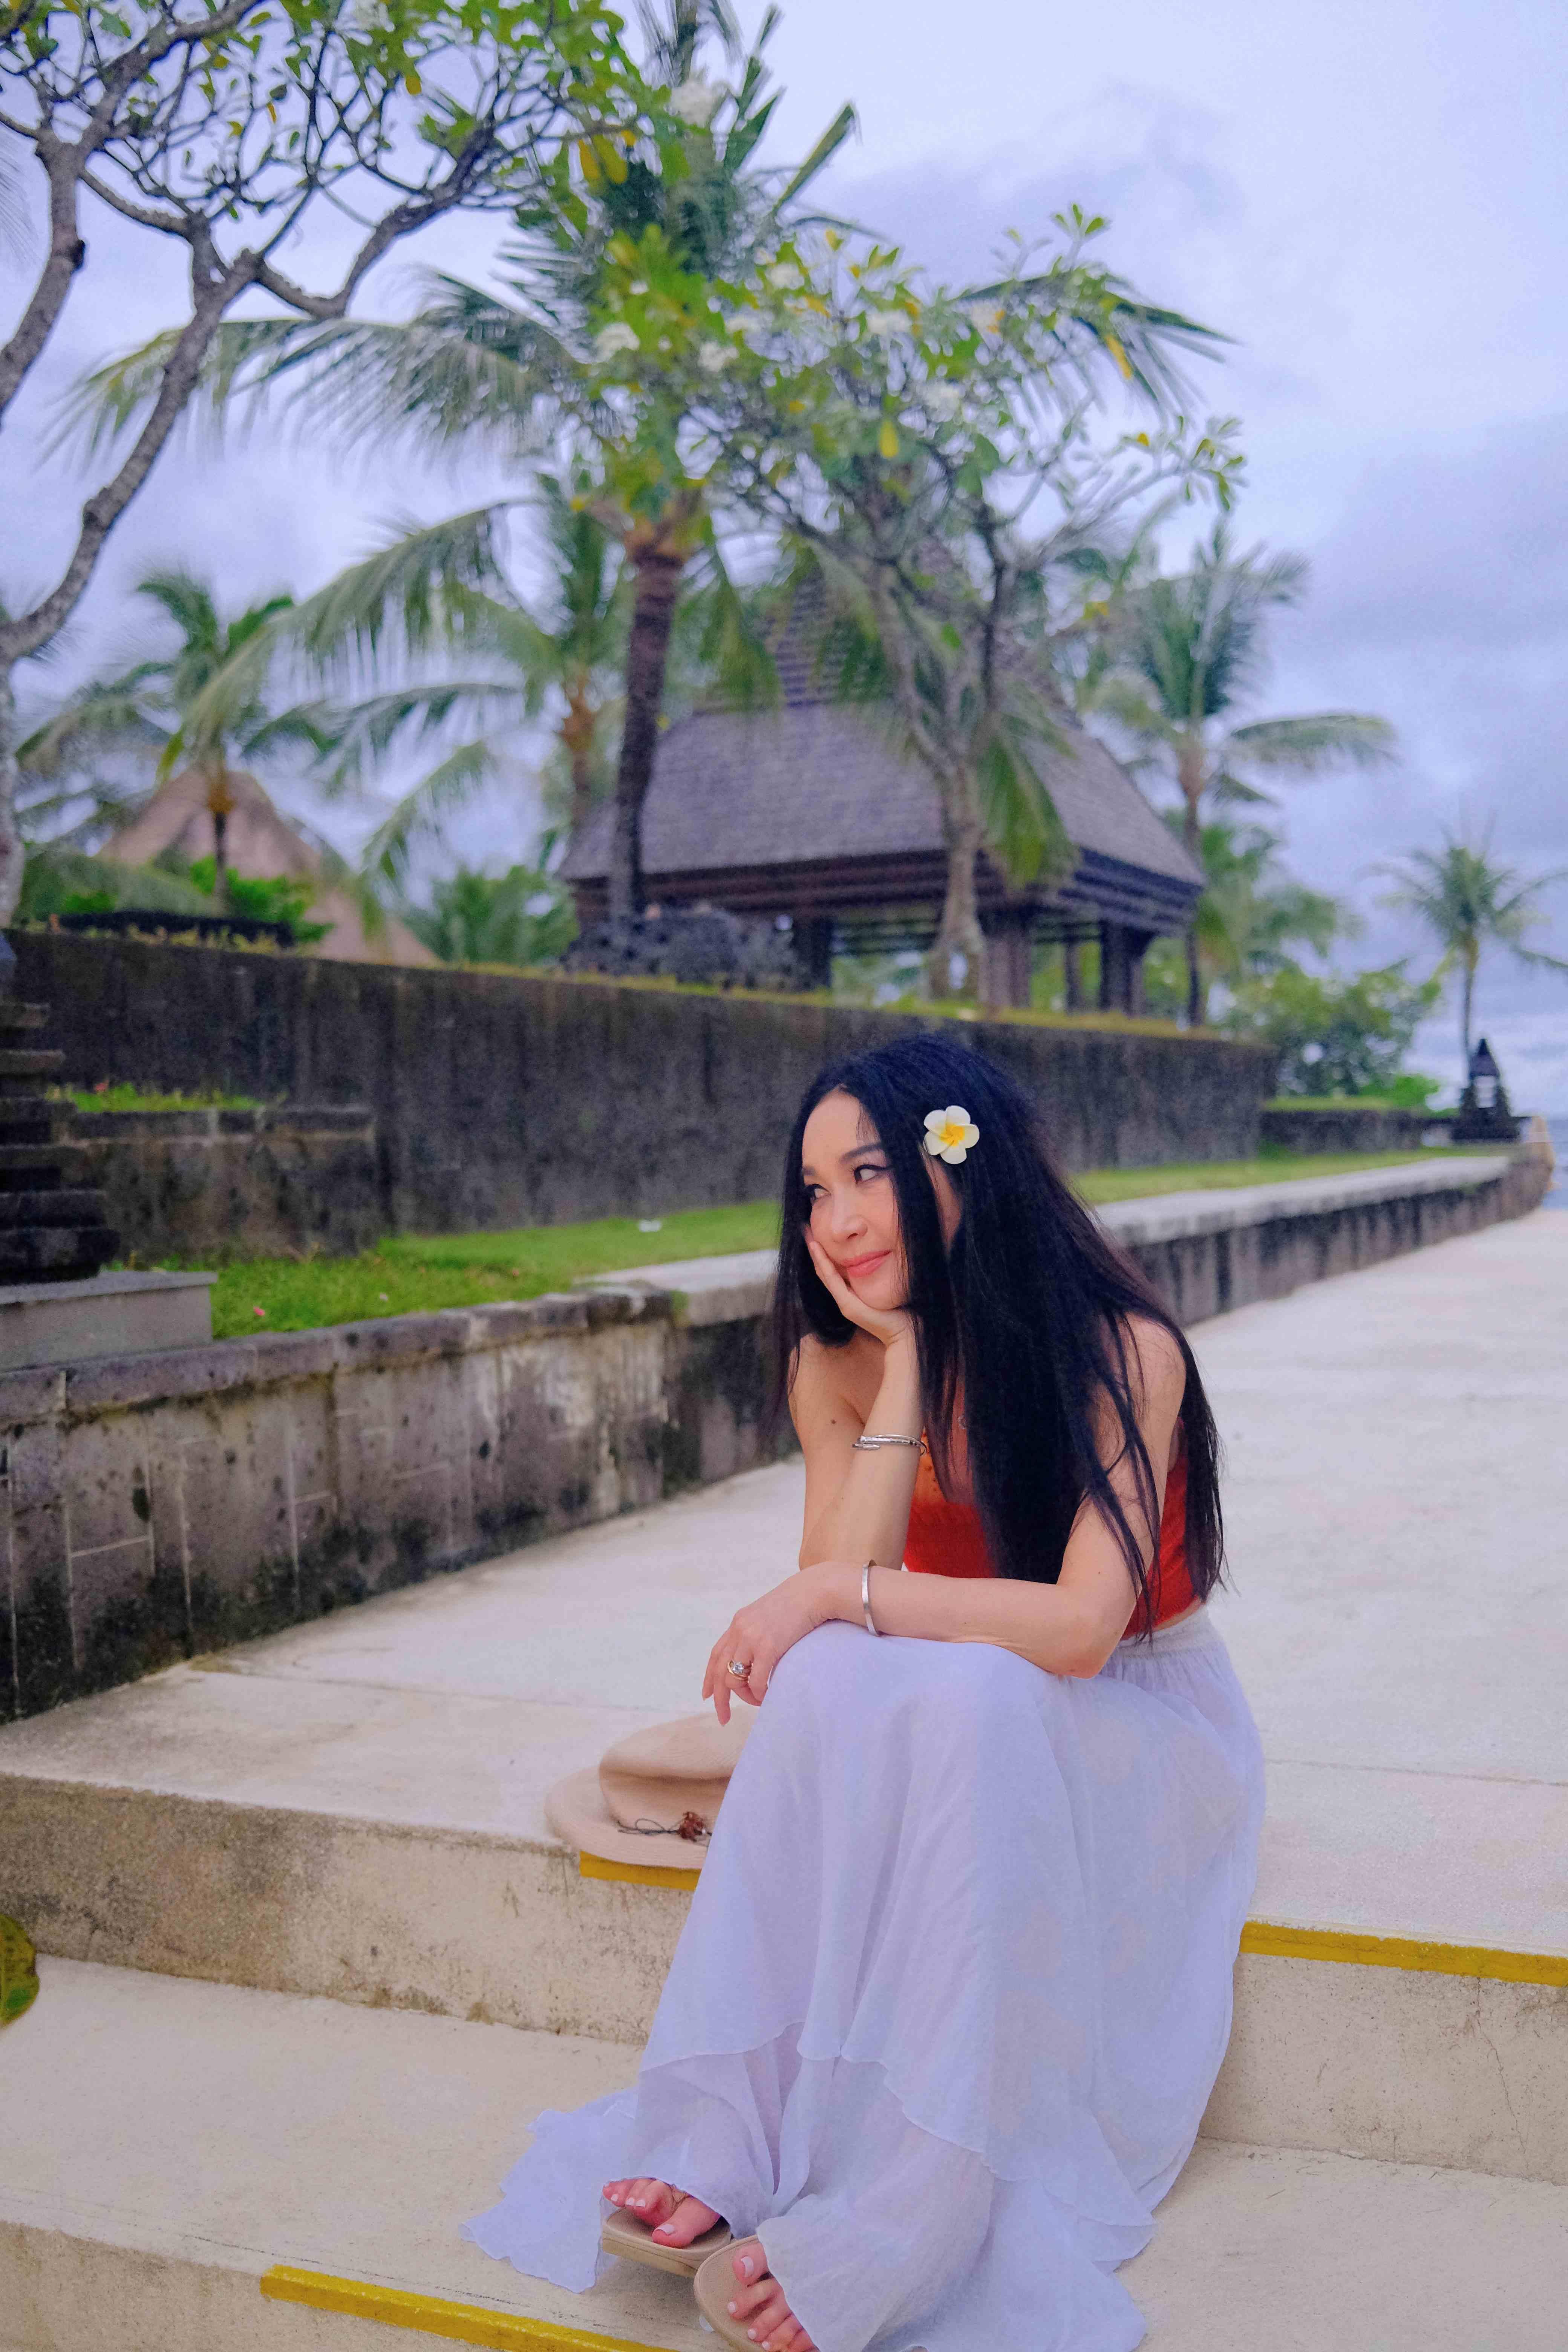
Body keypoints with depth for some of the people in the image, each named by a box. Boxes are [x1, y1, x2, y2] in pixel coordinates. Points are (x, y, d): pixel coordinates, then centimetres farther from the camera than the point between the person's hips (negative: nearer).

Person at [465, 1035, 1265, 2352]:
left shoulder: (1121, 1351, -20)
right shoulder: (839, 1364, -6)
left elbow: (1083, 1628, -28)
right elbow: (837, 1588, -18)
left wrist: (844, 1596, -29)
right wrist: (910, 1360, -21)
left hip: (1135, 1727, -3)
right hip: (962, 1728, 4)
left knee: (964, 1700, -37)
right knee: (831, 1682, -31)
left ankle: (892, 2231, -34)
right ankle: (729, 2156, -29)